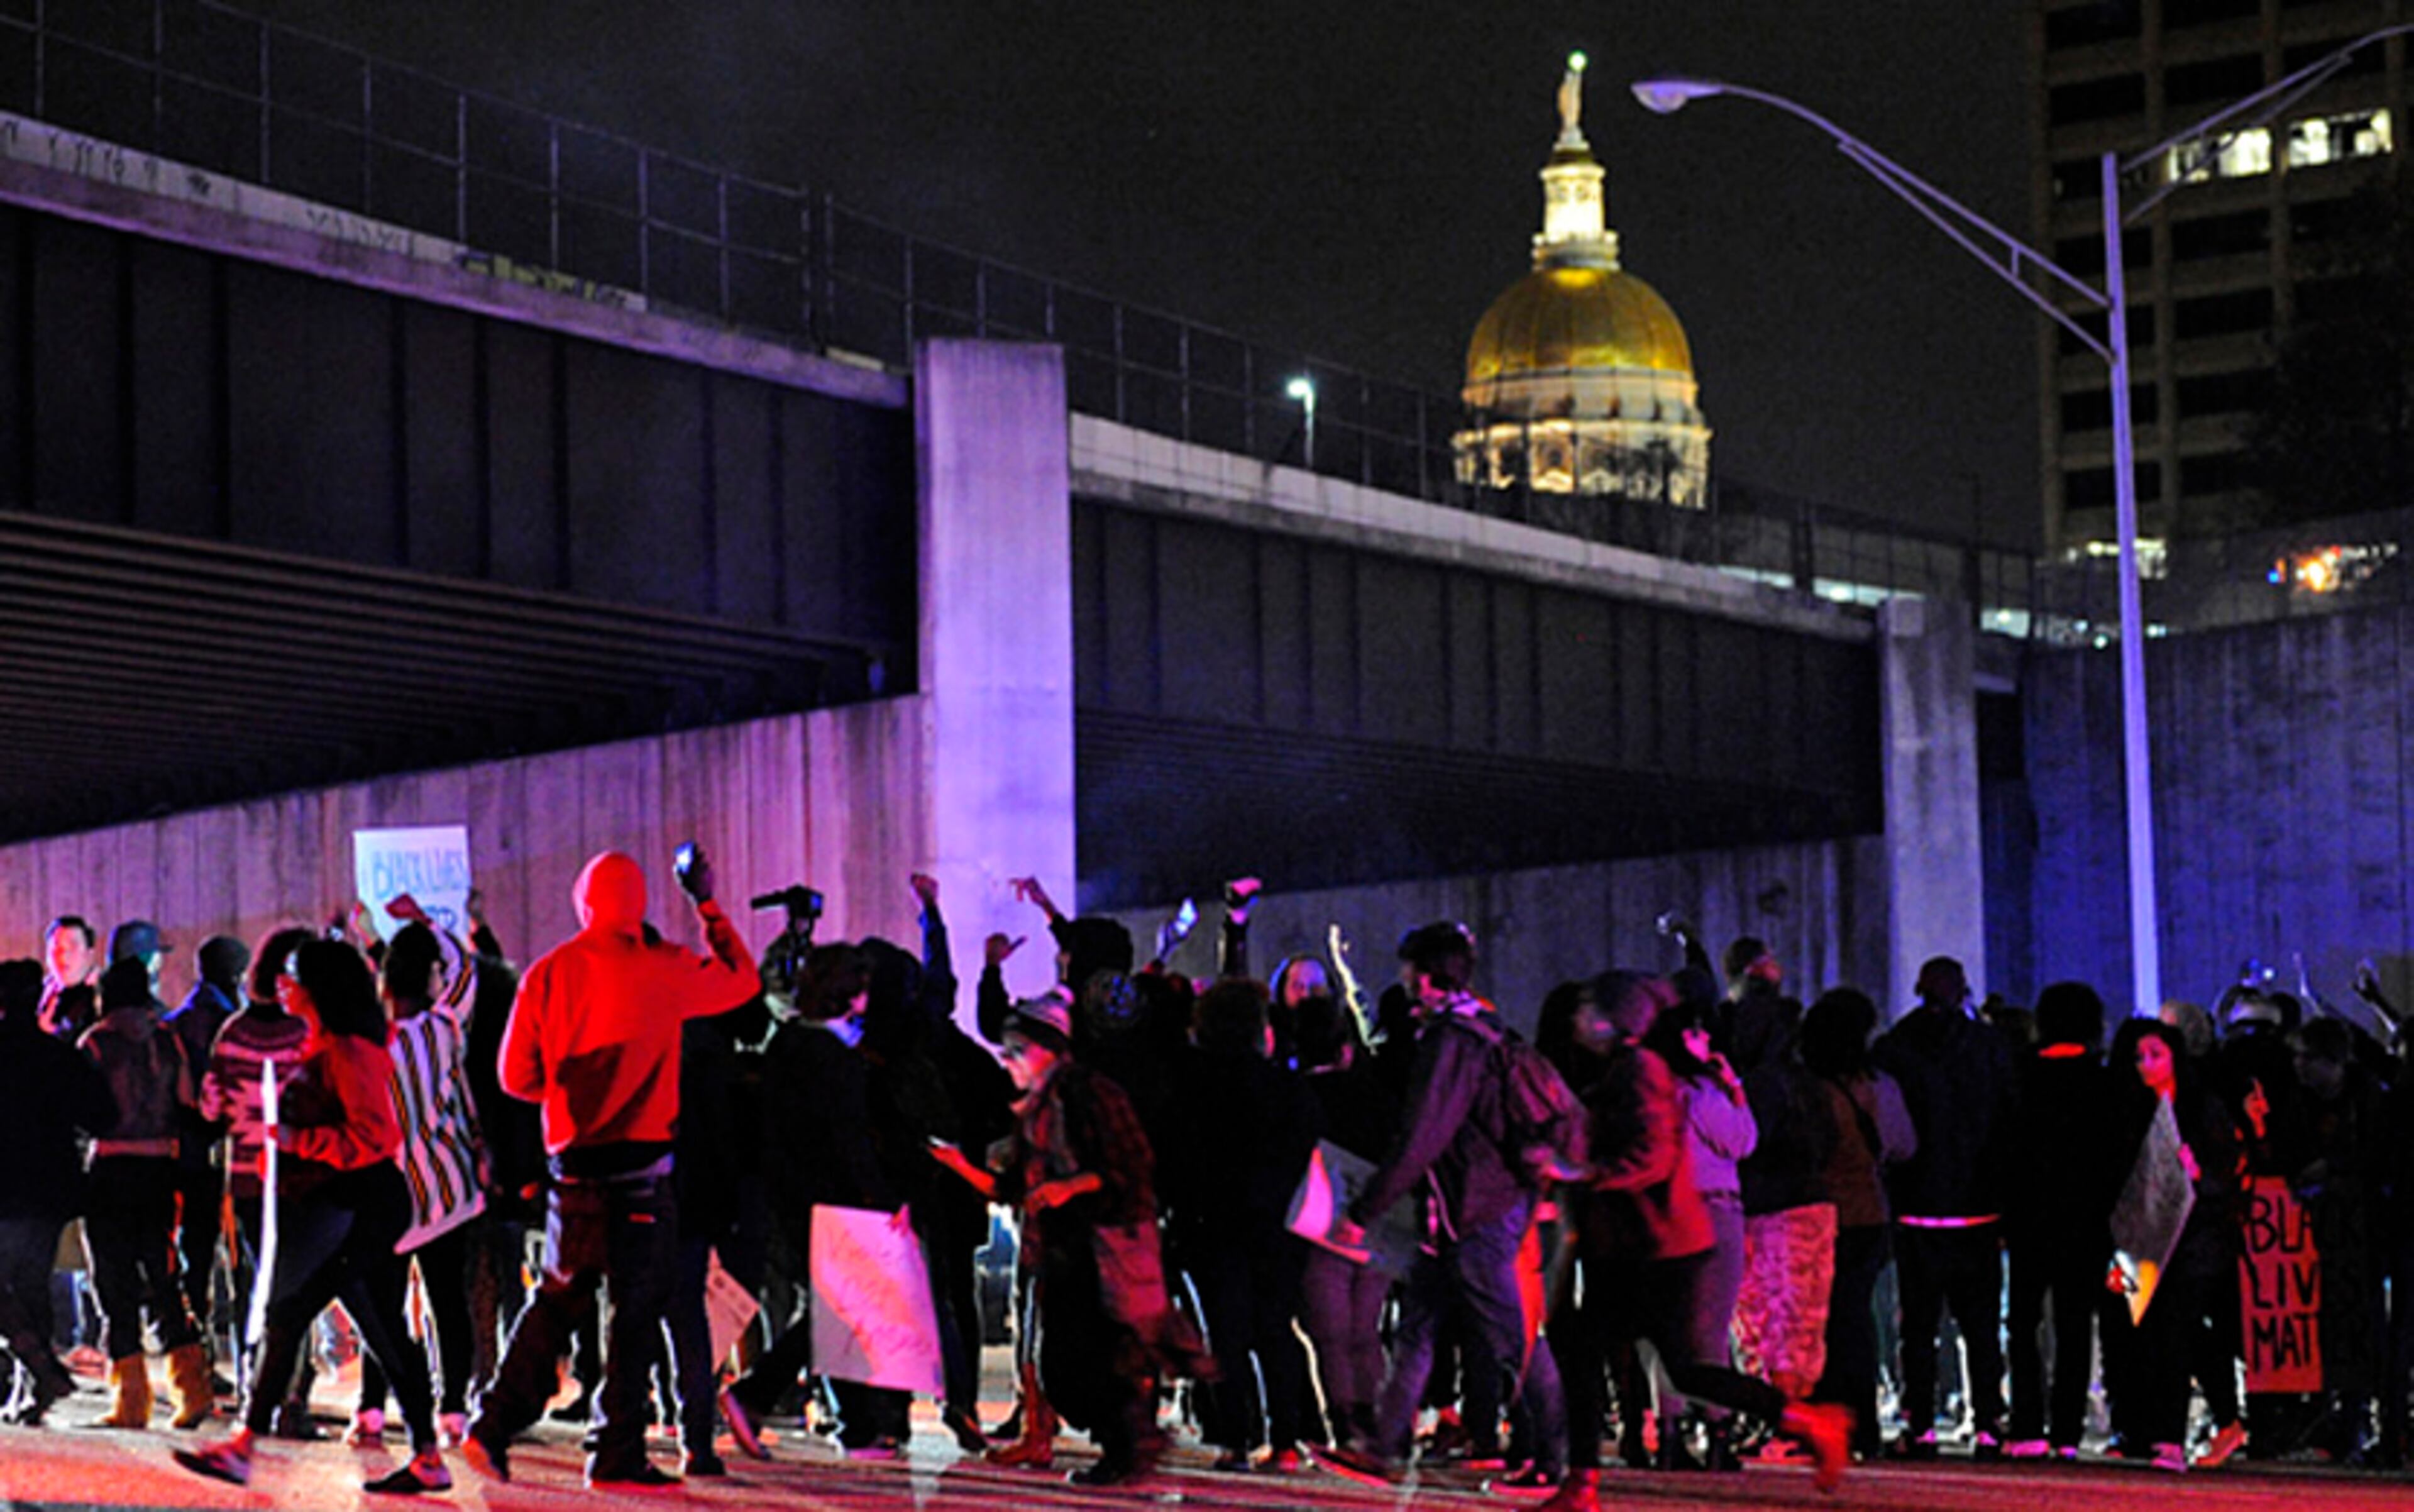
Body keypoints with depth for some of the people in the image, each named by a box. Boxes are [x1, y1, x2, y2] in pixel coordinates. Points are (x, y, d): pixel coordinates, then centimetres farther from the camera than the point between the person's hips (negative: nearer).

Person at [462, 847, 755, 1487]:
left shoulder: (550, 973, 2)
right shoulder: (663, 968, -6)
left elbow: (516, 1075, 4)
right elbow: (741, 978, 12)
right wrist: (707, 904, 21)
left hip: (573, 1164, 4)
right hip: (642, 1165, -4)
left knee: (557, 1299, 15)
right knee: (638, 1308, 3)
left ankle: (495, 1425, 8)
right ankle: (618, 1452, 3)